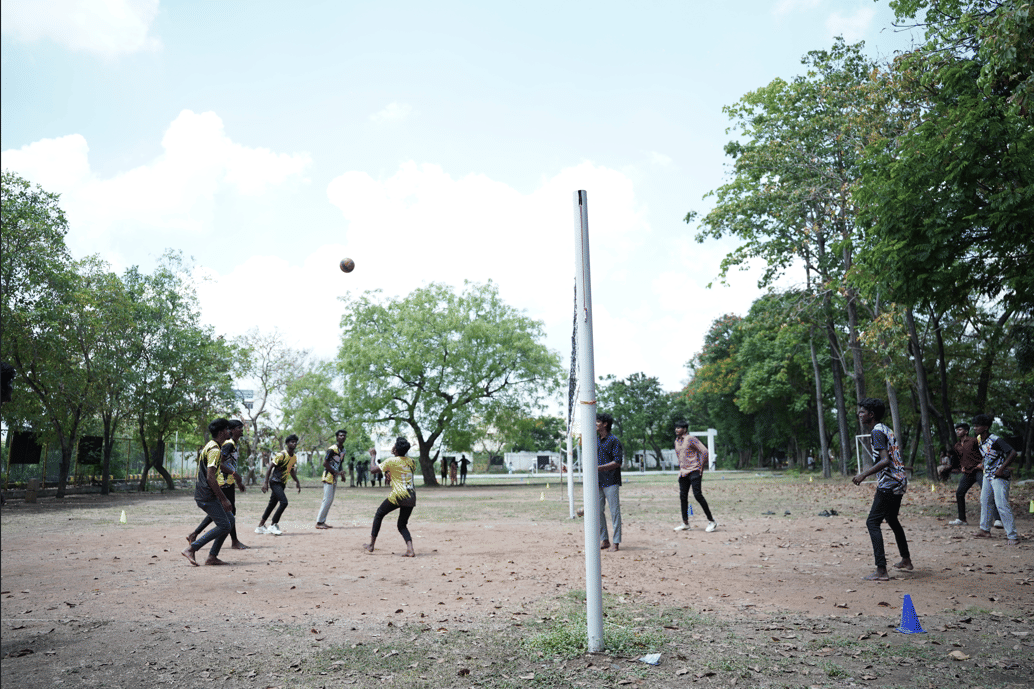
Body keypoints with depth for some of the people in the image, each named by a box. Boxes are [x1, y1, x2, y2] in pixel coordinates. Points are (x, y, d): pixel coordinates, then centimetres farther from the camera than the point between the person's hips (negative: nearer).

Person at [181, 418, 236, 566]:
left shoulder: (210, 446, 16)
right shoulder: (215, 450, -17)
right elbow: (210, 477, -24)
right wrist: (224, 499, -21)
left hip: (205, 494, 10)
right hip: (207, 496, -10)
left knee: (230, 520, 10)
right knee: (224, 525, -10)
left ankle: (212, 556, 9)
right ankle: (191, 549, -7)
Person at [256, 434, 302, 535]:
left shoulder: (294, 457, 10)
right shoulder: (281, 455, -15)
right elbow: (270, 467, -16)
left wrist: (297, 482, 21)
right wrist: (266, 482, -21)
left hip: (282, 484, 8)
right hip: (275, 482, -8)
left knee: (272, 504, 12)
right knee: (284, 502, -20)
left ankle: (260, 526, 22)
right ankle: (273, 525, -9)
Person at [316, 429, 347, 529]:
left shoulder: (343, 450, 13)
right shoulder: (332, 449, -14)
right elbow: (325, 463, -17)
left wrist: (341, 473, 5)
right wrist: (336, 472, -18)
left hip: (335, 477, 9)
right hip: (328, 476, -9)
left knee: (330, 500, 10)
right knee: (327, 499, -11)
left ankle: (322, 521, 16)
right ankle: (319, 522, -5)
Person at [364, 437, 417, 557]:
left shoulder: (392, 461, -6)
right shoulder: (410, 462, 12)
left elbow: (374, 469, 1)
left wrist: (373, 456, 17)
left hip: (398, 495, -5)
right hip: (411, 496, 5)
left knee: (379, 514, 18)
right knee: (402, 525, 15)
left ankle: (371, 544, 21)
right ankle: (410, 550, -6)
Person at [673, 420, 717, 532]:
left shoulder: (690, 439, -11)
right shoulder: (676, 441, 13)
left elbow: (704, 451, -13)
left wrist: (702, 466, -10)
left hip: (694, 471, -8)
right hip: (683, 472, 8)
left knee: (698, 495, -13)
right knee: (683, 496, 6)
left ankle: (711, 521, -3)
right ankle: (685, 523, 14)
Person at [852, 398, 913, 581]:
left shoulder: (877, 431, -14)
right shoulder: (887, 429, 15)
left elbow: (885, 461, -24)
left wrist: (864, 474, -23)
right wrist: (871, 469, 29)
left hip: (888, 483, -10)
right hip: (899, 482, 10)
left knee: (873, 522, -10)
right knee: (892, 520, 25)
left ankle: (881, 571, -15)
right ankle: (906, 560, 40)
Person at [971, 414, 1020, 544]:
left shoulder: (995, 440, -21)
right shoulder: (979, 440, 5)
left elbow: (1013, 453, -24)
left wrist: (1001, 469, -24)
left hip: (999, 476, -9)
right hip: (987, 475, 9)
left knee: (1001, 505, -13)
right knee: (985, 501, 16)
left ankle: (1013, 536, -7)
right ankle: (985, 530, 28)